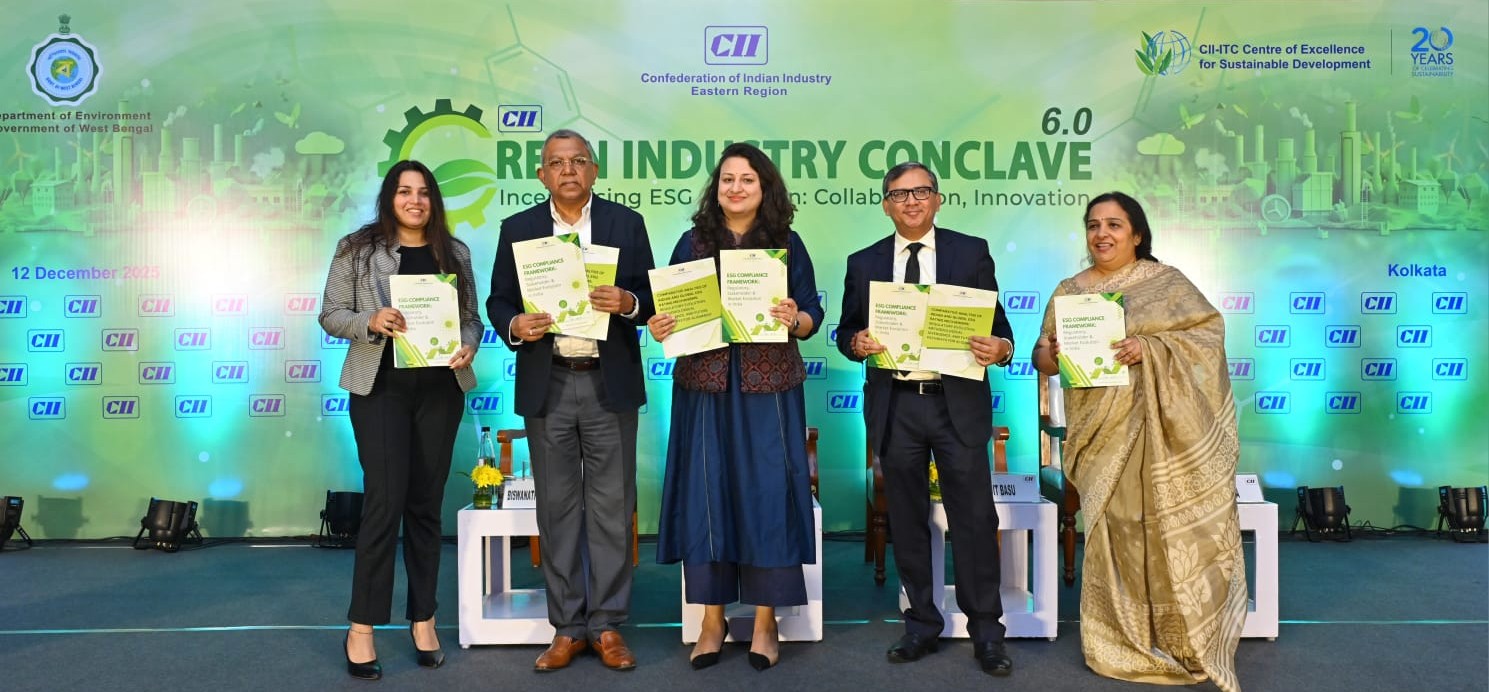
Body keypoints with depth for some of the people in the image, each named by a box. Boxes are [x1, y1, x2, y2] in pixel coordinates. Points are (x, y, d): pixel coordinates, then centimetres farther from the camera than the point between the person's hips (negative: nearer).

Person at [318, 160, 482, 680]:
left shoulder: (454, 252, 9)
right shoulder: (357, 248, 1)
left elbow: (471, 316, 10)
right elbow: (331, 314, 1)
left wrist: (468, 346, -10)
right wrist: (370, 322, -17)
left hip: (440, 389, 3)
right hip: (381, 387, -3)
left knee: (426, 503, 8)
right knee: (385, 500, -8)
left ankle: (423, 618, 19)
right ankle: (361, 628, 4)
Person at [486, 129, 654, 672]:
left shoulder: (626, 222, 5)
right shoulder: (518, 228, 8)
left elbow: (650, 297, 3)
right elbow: (498, 300, 7)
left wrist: (627, 302, -18)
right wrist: (515, 325, -15)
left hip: (610, 384, -1)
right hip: (547, 387, 1)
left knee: (611, 506, 3)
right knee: (558, 507, 6)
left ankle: (607, 626, 14)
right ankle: (567, 627, 17)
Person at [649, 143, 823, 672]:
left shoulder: (787, 243, 5)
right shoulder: (692, 242, 8)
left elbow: (812, 317, 3)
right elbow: (670, 310, 8)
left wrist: (794, 319, -18)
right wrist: (659, 329, -13)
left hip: (768, 389, -1)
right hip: (705, 386, 1)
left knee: (766, 493, 1)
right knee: (706, 494, 3)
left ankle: (765, 622, 14)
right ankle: (712, 618, 16)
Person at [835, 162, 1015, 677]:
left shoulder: (972, 252, 6)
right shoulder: (863, 263, 10)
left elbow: (997, 322, 2)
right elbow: (846, 330, 10)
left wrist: (1000, 348, -20)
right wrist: (856, 342, -12)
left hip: (959, 403, -2)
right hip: (895, 407, 2)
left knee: (974, 517, -1)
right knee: (907, 520, 10)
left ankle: (986, 631, 12)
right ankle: (922, 624, 23)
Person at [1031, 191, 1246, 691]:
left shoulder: (1166, 281, 2)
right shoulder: (1069, 291, 10)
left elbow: (1210, 330, -6)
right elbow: (1042, 356, 9)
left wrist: (1151, 348, -20)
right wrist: (1052, 355, -14)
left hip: (1164, 431, -2)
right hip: (1103, 435, 3)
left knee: (1173, 526, 0)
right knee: (1115, 530, 6)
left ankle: (1187, 639, 15)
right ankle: (1125, 642, 16)